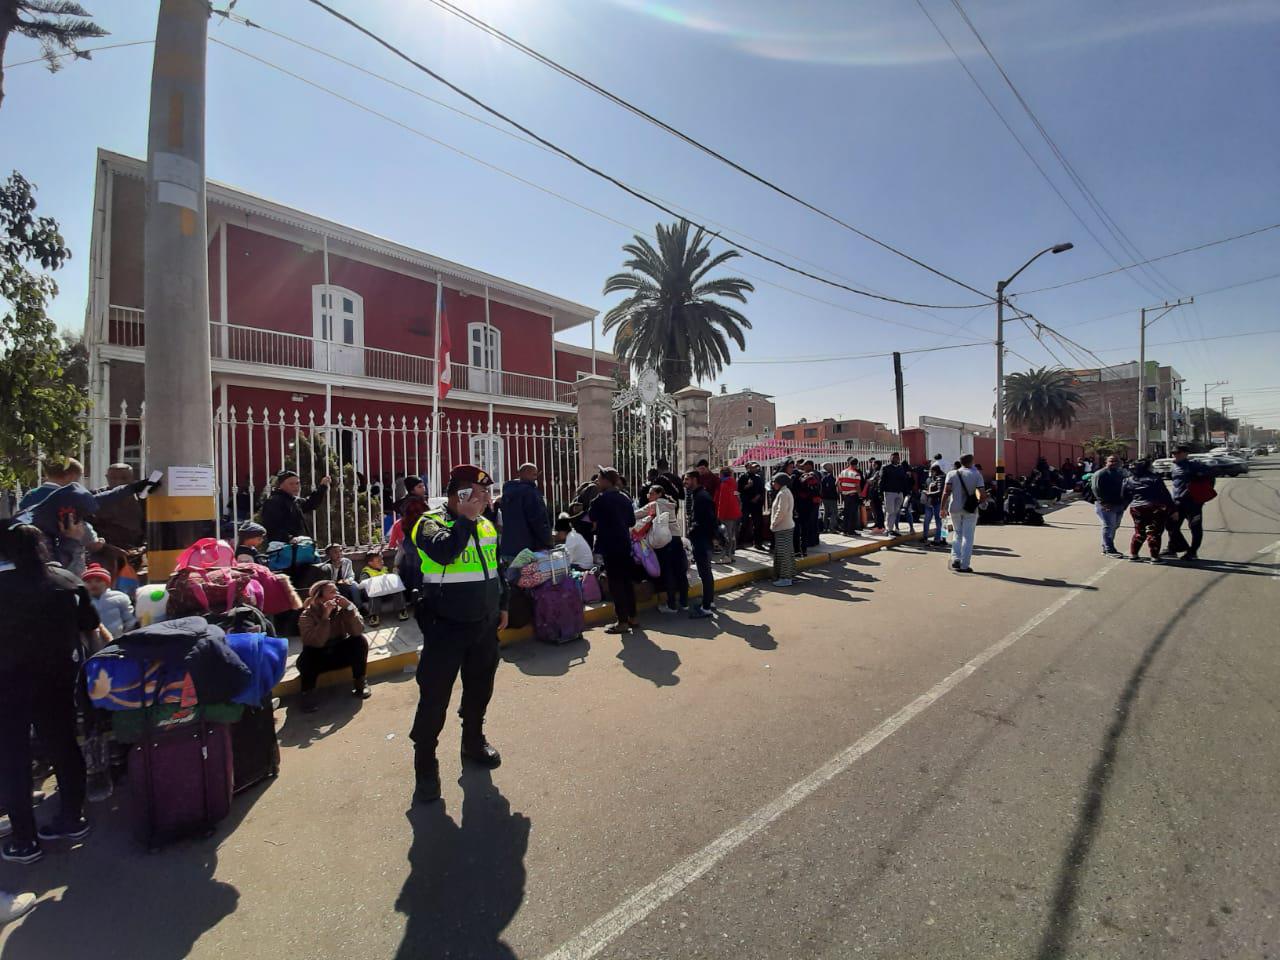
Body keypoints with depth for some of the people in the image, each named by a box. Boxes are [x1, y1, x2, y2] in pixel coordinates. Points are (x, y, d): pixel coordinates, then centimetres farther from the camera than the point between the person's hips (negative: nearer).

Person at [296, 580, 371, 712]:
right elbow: (316, 642, -33)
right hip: (318, 658, -2)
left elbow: (358, 631, -26)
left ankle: (359, 681, -8)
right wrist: (325, 617, -40)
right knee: (308, 653, -33)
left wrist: (349, 608, -34)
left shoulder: (343, 608, -12)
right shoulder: (307, 615, -18)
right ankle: (308, 692, -12)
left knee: (360, 641, -24)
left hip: (341, 654, 2)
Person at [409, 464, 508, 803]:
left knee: (479, 689, 19)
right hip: (446, 627, -6)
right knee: (434, 697, 2)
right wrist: (467, 519, -27)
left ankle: (473, 742, 40)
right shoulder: (432, 522, -12)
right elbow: (444, 552, -36)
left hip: (484, 625, 6)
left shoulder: (486, 525, 7)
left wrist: (502, 605, 19)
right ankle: (425, 764, 19)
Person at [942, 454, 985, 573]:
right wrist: (978, 501, 12)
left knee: (958, 534, 19)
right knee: (967, 537, 5)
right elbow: (983, 494, -9)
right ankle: (964, 565, 4)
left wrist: (943, 508, -6)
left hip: (954, 509, 2)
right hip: (970, 509, -2)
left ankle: (955, 558, 3)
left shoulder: (952, 474, 1)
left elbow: (946, 492, -9)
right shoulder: (977, 474, -1)